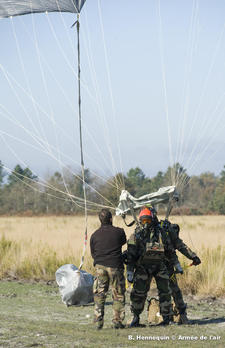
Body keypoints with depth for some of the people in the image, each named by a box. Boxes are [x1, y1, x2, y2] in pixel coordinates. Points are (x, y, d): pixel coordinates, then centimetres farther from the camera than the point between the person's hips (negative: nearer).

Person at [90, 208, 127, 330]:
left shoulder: (94, 235, 5)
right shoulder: (119, 232, -1)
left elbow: (93, 254, 11)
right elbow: (123, 242, 20)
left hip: (100, 266, 2)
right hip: (115, 267, -2)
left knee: (99, 295, 8)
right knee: (118, 295, 9)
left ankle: (98, 321, 1)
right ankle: (117, 321, 6)